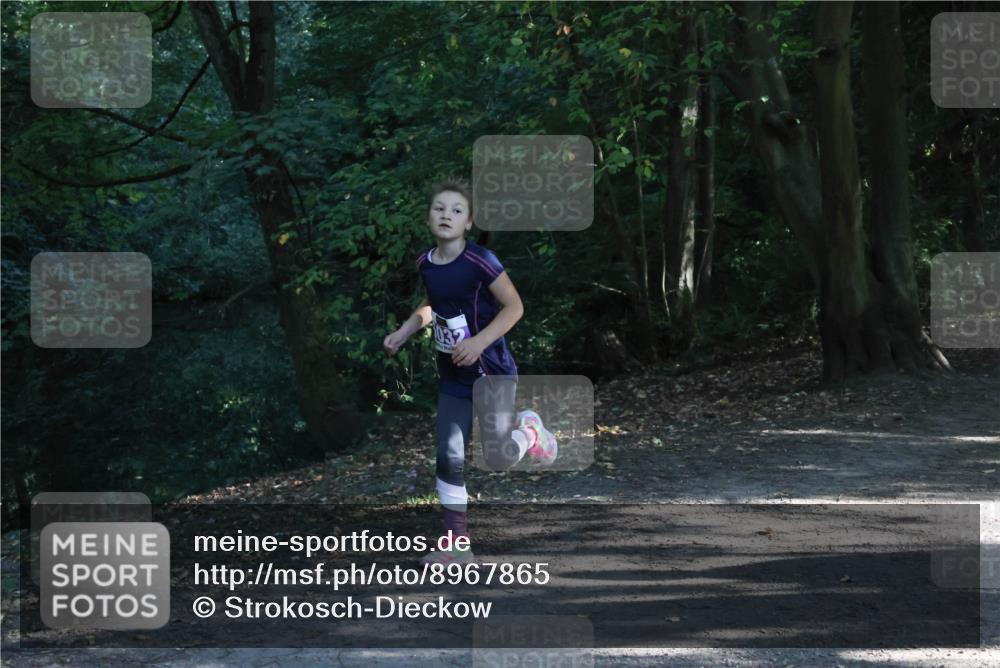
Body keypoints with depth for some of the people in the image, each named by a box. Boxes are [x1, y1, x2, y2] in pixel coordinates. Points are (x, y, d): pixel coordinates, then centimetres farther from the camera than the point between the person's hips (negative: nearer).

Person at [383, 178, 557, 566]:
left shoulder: (479, 260, -20)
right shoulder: (425, 263, -1)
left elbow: (515, 306, -15)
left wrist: (479, 342, -25)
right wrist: (402, 333, 8)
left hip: (491, 371, -6)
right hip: (452, 376, 6)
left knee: (497, 460, -6)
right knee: (449, 460, 4)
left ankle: (528, 430, 28)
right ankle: (457, 545, 14)